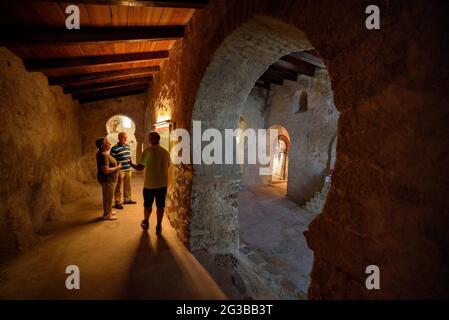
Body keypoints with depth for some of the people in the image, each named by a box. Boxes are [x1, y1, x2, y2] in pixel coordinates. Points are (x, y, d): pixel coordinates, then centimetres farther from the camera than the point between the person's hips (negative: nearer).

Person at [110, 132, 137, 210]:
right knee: (119, 188, 3)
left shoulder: (127, 146, 9)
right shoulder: (114, 148, -14)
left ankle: (127, 199, 33)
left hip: (128, 170, 7)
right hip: (120, 171, -7)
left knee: (128, 186, 17)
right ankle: (118, 203, 14)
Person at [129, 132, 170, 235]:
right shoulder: (165, 151, -3)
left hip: (149, 184, -2)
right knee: (160, 205, 12)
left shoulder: (147, 151, -14)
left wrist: (131, 164, 5)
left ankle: (146, 222, 37)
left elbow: (140, 167, -14)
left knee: (148, 204, 18)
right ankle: (159, 226, 19)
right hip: (163, 183, 2)